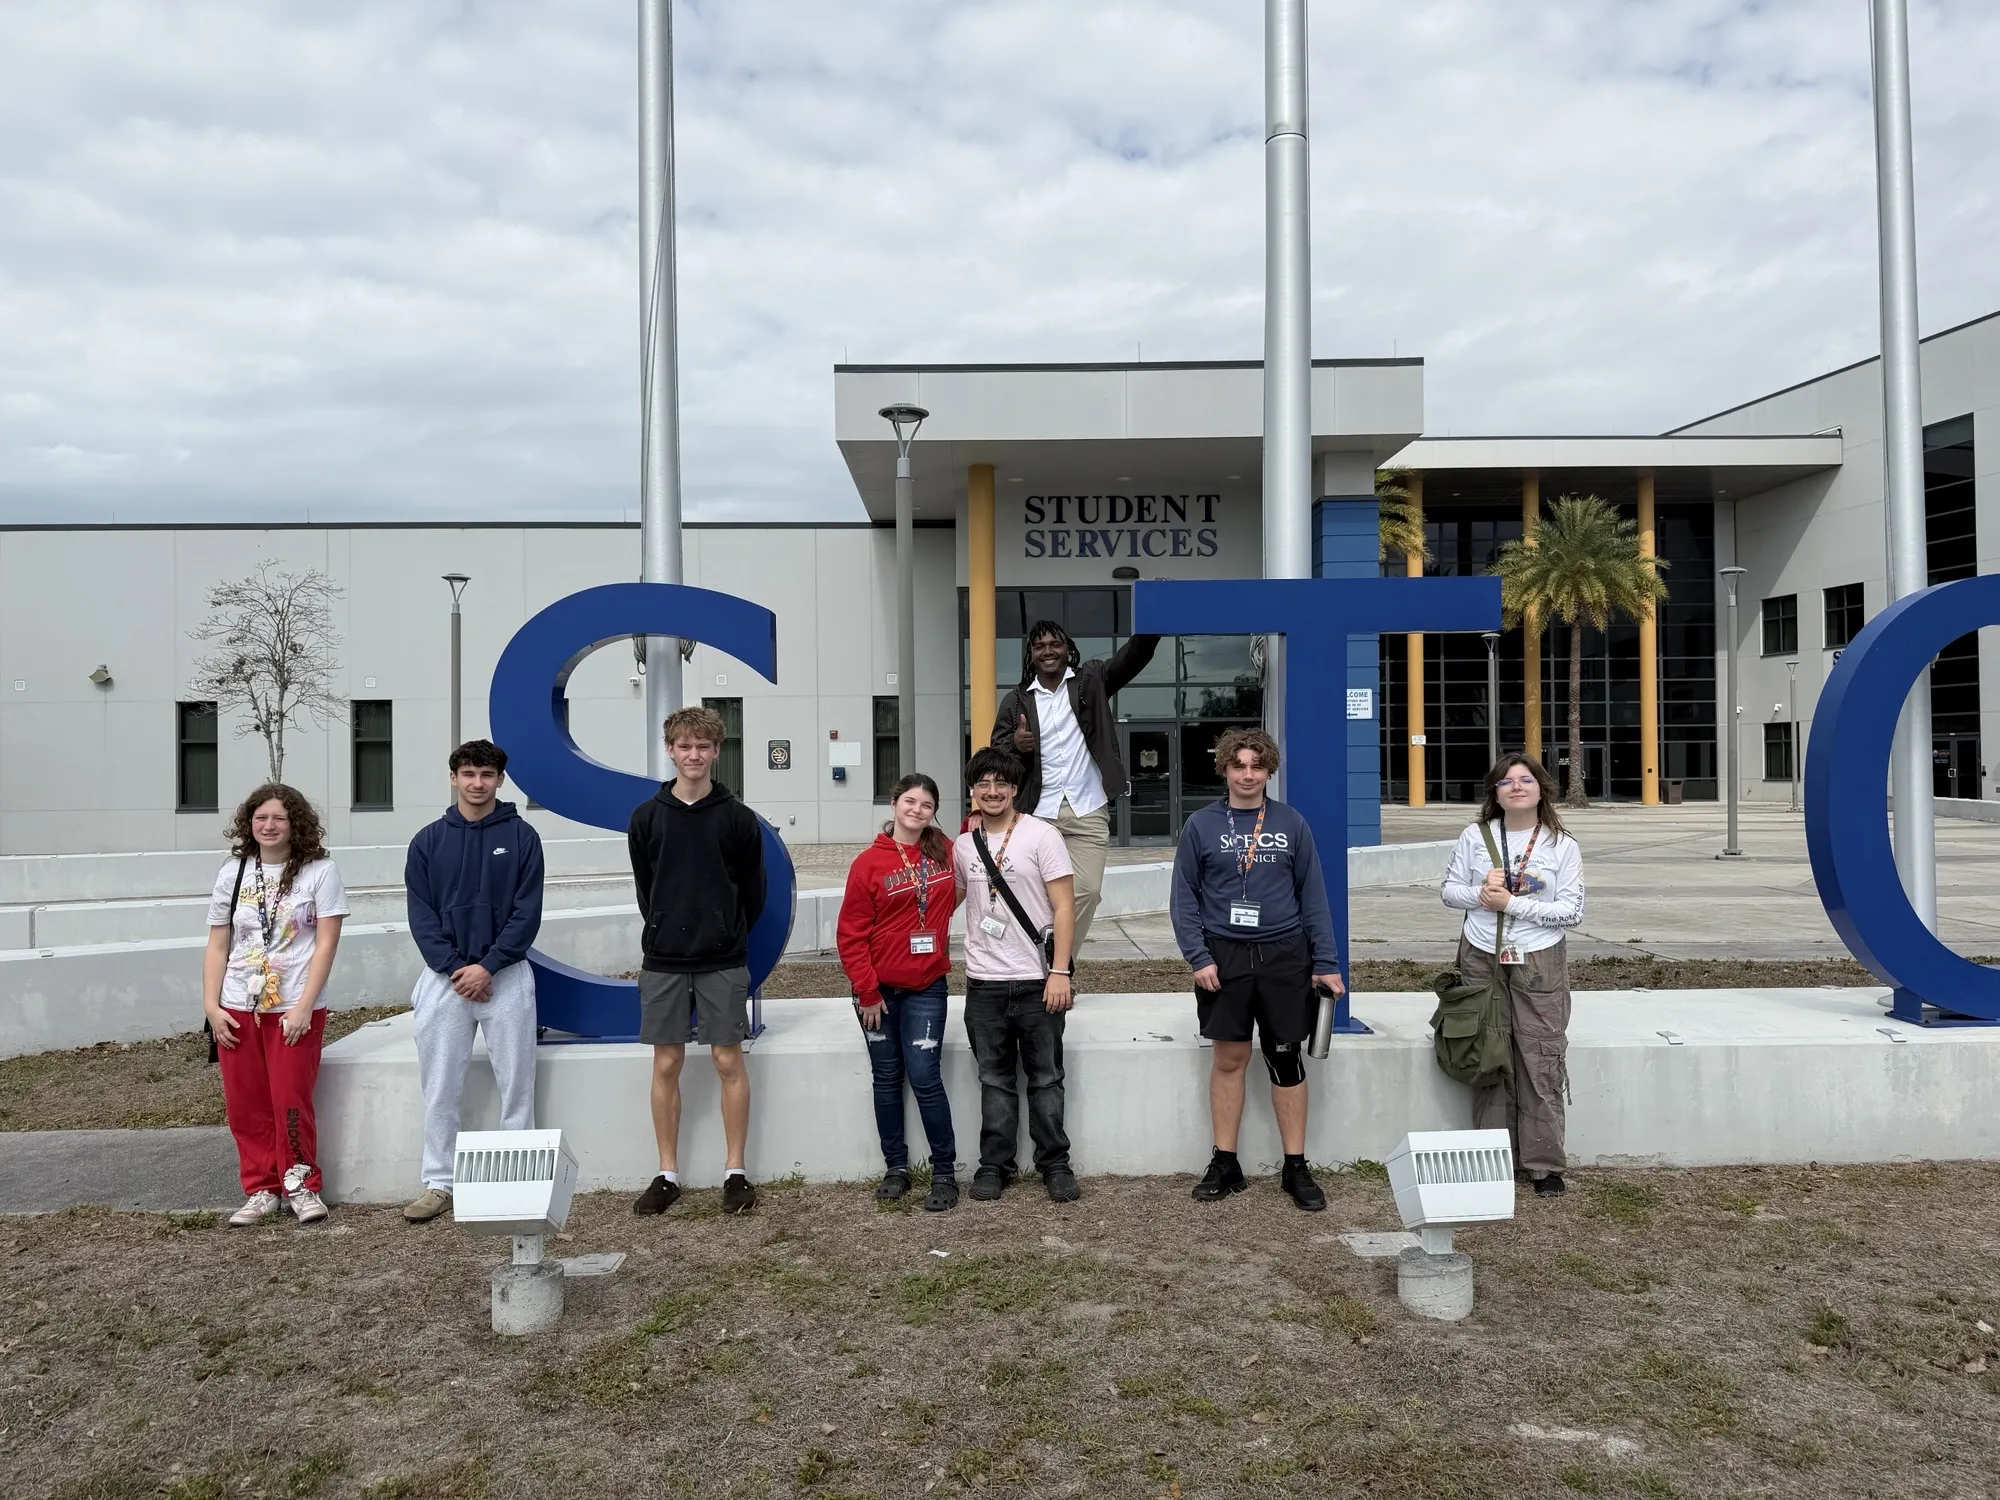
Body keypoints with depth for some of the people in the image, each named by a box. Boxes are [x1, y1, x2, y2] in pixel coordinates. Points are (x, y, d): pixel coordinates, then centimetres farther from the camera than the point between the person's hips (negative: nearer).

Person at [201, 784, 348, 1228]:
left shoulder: (319, 871, -3)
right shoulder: (232, 873, 8)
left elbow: (326, 944, -7)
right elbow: (217, 946, 10)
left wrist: (305, 1006, -13)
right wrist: (211, 1006, 1)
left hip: (295, 1009, -4)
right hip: (237, 1009, 4)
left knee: (290, 1101, -1)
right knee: (245, 1106, 7)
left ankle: (300, 1186, 16)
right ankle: (261, 1190, 19)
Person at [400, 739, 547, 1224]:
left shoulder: (521, 837, 1)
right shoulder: (428, 841, 6)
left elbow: (527, 912, -4)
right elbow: (421, 914, 2)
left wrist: (488, 966, -14)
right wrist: (454, 968, -10)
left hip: (506, 975, -2)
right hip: (444, 976, 2)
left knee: (517, 1085, 4)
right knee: (440, 1089, 6)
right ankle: (439, 1183, 17)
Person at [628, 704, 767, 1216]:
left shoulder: (739, 818, -1)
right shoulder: (647, 817, 2)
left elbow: (752, 891, 6)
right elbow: (645, 888, 11)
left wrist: (727, 937, 9)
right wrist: (669, 933, 11)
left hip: (723, 962, -1)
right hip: (662, 962, 1)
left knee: (729, 1062, 2)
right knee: (666, 1065, 6)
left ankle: (735, 1172, 13)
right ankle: (667, 1174, 17)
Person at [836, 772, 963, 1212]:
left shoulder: (945, 853, 1)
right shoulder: (869, 862, -8)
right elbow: (852, 935, -6)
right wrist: (867, 991, -8)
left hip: (926, 988, 0)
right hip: (879, 992, 0)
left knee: (925, 1077, -6)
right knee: (887, 1078, 10)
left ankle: (945, 1172, 6)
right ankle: (896, 1167, 22)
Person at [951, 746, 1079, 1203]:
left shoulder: (1041, 836, -4)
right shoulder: (963, 846, 9)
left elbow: (1064, 907, -7)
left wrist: (1060, 972, -13)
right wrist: (964, 967, 12)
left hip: (1036, 981, -3)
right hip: (983, 984, 4)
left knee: (1046, 1078, 5)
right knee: (995, 1080, 10)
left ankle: (1055, 1165, 16)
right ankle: (994, 1166, 20)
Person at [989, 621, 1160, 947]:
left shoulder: (1090, 681, 6)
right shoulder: (1016, 701, 7)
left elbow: (1134, 655, -7)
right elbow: (995, 754, 6)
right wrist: (1015, 745, -17)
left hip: (1088, 811, 0)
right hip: (1039, 814, 0)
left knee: (1087, 890, -2)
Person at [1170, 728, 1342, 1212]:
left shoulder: (1291, 823, 3)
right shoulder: (1201, 825, 1)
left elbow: (1313, 895, 4)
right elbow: (1183, 897, 1)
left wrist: (1326, 963, 1)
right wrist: (1198, 957, -8)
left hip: (1284, 955, 0)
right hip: (1224, 955, 0)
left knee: (1286, 1060, 6)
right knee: (1229, 1058, 6)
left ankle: (1296, 1169, 16)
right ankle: (1225, 1165, 18)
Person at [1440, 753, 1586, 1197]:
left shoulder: (1562, 845, 0)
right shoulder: (1475, 837, 4)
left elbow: (1572, 910, -5)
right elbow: (1450, 891, 8)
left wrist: (1511, 903, -13)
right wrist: (1481, 892, -13)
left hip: (1540, 964, -1)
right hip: (1482, 961, 1)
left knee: (1541, 1062, 0)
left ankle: (1545, 1164, 11)